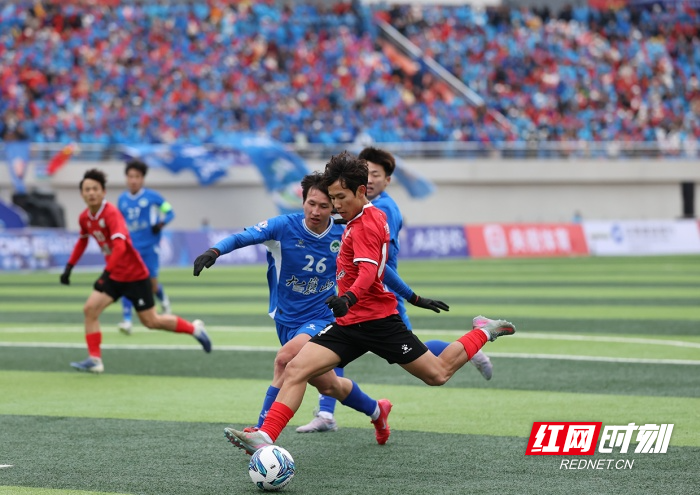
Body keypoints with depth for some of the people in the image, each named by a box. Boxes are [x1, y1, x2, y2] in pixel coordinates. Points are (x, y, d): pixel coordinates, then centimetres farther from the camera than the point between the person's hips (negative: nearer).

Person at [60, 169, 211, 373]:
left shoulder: (111, 214, -25)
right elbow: (82, 241, 20)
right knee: (90, 309, -10)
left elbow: (120, 246, -38)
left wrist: (106, 274, -45)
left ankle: (194, 329, 25)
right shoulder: (85, 218, -1)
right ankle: (94, 360, -6)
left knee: (151, 321, 3)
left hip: (135, 274, -7)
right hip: (115, 275, 7)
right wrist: (69, 267, 14)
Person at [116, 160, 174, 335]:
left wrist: (161, 224, -17)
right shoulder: (122, 200, 6)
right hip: (130, 247, 2)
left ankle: (164, 301, 39)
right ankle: (127, 321, -14)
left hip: (149, 247, -2)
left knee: (151, 285, 3)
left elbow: (169, 212, 1)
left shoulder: (151, 196, -5)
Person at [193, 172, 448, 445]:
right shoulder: (284, 227, -11)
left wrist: (416, 299, 10)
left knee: (286, 358, -30)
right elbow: (241, 238, -21)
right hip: (286, 319, 2)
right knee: (326, 384, 12)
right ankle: (377, 411, 41)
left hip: (320, 320, -2)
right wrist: (214, 252, -41)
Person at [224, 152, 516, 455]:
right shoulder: (372, 216, 11)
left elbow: (368, 271, -32)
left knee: (438, 374, 4)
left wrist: (348, 298, -48)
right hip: (349, 323, 9)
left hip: (377, 320, -9)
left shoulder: (366, 224, -16)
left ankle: (483, 332, 27)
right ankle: (265, 437, -17)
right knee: (296, 369, -10)